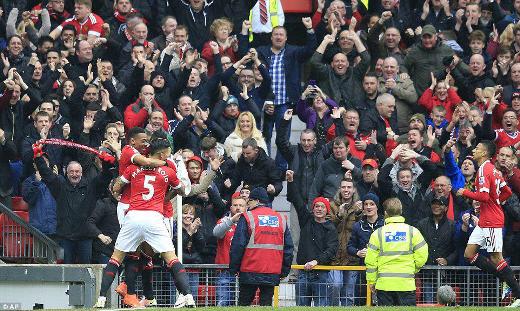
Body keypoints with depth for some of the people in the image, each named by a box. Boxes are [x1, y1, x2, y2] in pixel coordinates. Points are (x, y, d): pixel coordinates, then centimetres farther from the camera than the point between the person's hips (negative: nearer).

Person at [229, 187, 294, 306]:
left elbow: (237, 246, -7)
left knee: (244, 303, 4)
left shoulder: (247, 218, -3)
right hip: (273, 273, 4)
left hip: (250, 273, -4)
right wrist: (284, 271, 17)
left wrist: (233, 268, 1)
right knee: (266, 304, 5)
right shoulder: (281, 219, 10)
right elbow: (288, 247, 12)